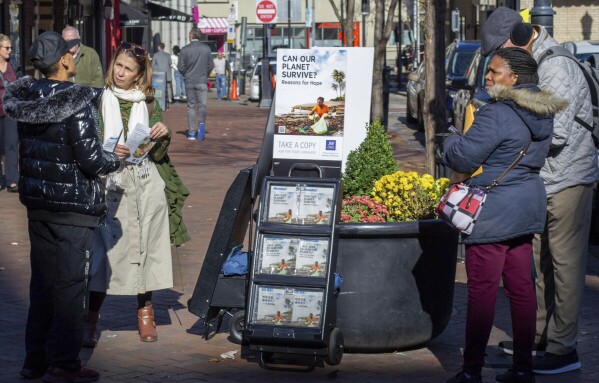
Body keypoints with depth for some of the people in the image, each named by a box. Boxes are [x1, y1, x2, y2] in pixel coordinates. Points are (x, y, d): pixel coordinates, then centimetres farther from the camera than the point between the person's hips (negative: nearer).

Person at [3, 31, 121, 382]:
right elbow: (91, 159, -22)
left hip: (37, 202, 7)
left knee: (43, 281, 15)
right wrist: (115, 160, 1)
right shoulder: (78, 102, -19)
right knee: (70, 284, 1)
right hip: (74, 207, -7)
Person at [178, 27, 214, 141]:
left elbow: (181, 67, -5)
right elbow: (211, 65, 2)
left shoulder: (185, 49, -6)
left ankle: (192, 132, 9)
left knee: (191, 106, 9)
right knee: (202, 105, 3)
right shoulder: (206, 48, -1)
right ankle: (201, 123, -25)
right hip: (202, 81, 0)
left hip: (189, 81, 0)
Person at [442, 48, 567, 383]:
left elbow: (463, 157, -18)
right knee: (521, 286, 12)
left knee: (483, 290, -4)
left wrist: (450, 141, 3)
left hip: (493, 213, -9)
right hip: (528, 207, 9)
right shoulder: (542, 113, 9)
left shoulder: (497, 115, -19)